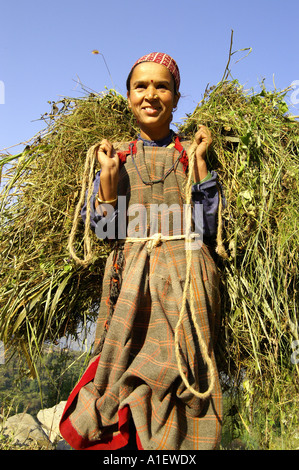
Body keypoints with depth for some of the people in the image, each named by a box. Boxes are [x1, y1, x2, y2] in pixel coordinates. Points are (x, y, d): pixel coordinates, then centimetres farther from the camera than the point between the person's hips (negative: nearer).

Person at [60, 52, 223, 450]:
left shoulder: (190, 154, 7)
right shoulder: (116, 156, 9)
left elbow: (209, 227, -1)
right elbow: (105, 231, 5)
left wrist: (201, 163, -5)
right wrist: (107, 179, -9)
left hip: (184, 278, 0)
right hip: (131, 279, 1)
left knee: (178, 375, -2)